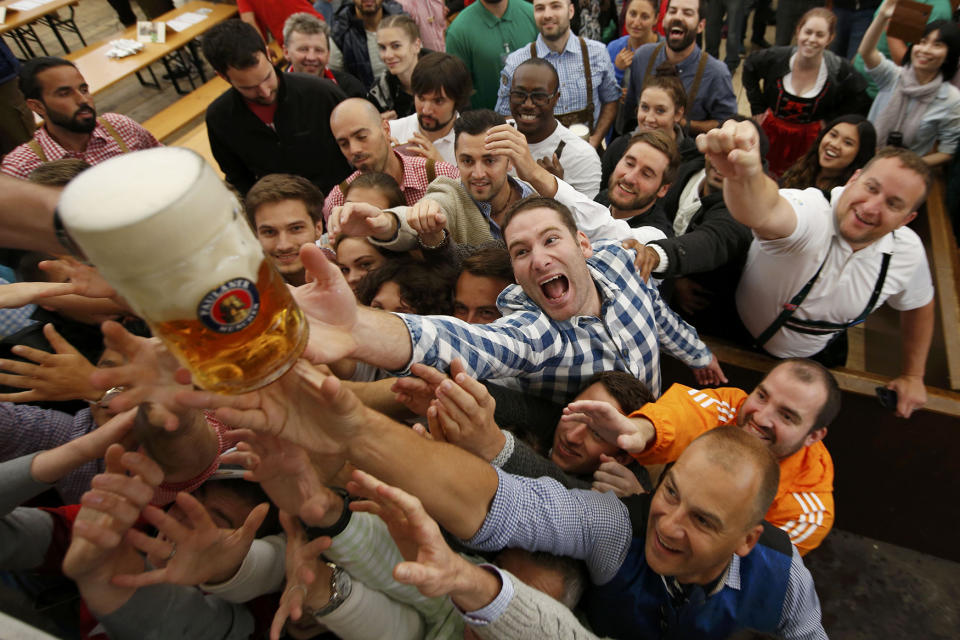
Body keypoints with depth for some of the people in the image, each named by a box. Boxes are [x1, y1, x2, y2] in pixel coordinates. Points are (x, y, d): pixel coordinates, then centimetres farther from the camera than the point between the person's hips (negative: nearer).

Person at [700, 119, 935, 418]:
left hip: (813, 360, 5)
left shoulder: (908, 252, -13)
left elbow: (920, 305, 9)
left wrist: (913, 376, 14)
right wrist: (742, 175, -83)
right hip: (739, 342, -4)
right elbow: (764, 212, -60)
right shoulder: (811, 212, -34)